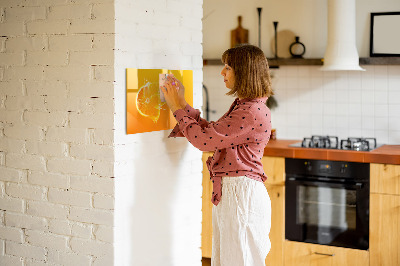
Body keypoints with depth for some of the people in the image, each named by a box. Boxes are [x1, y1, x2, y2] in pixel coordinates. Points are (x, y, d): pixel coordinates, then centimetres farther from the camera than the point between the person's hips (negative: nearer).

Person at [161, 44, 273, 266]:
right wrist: (182, 104, 13)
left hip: (241, 193, -10)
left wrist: (178, 108, -7)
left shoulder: (253, 112, -20)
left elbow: (204, 139, -19)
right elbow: (211, 132, 16)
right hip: (228, 192, 10)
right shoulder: (242, 106, 13)